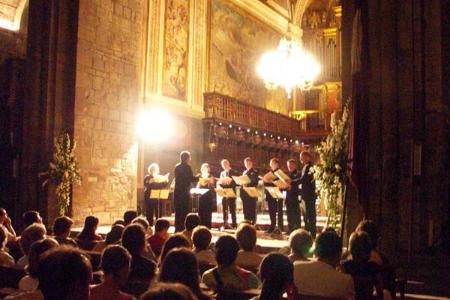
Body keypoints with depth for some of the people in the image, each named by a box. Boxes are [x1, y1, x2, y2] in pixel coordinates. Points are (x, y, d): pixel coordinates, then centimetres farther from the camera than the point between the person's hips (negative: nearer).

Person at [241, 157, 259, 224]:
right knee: (246, 209, 8)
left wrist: (247, 185, -22)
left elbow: (255, 183, -10)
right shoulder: (244, 172, 18)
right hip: (244, 193, 6)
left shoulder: (254, 172, -2)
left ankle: (253, 223, 0)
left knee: (252, 209, -4)